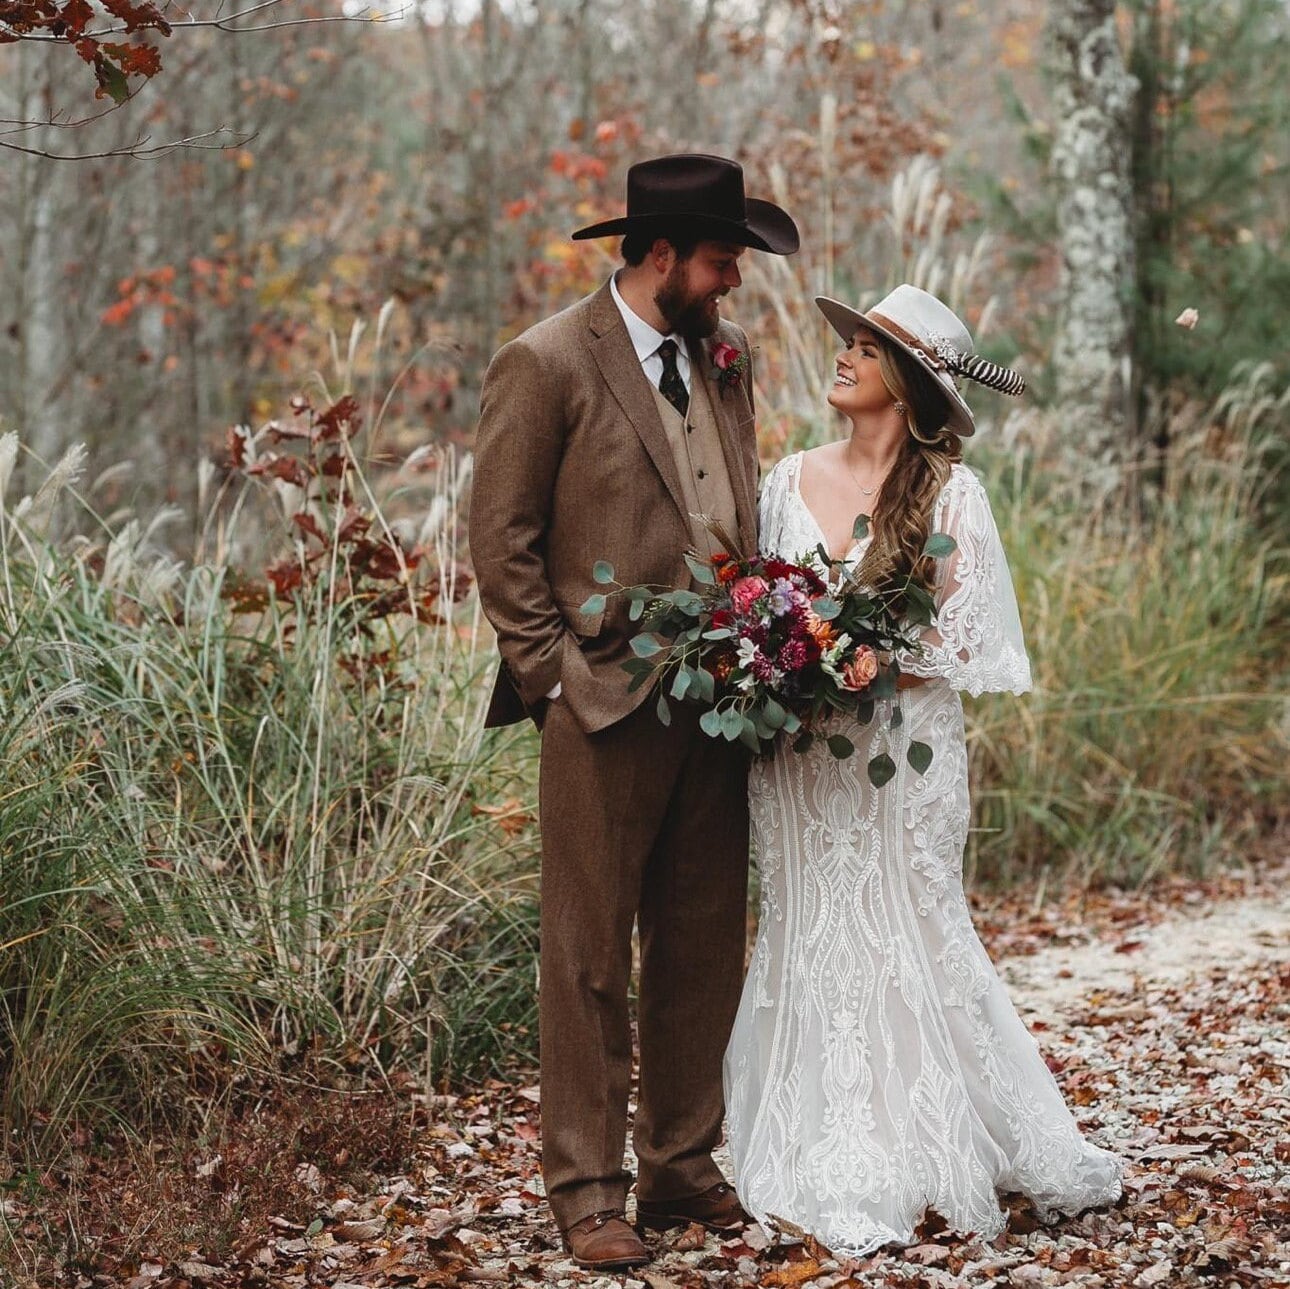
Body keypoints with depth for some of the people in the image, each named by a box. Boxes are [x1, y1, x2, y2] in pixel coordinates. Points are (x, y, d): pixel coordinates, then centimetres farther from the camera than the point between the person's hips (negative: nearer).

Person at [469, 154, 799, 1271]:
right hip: (607, 711, -6)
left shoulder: (729, 354, 13)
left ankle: (683, 1166, 22)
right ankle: (587, 1191, 7)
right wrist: (555, 678, -10)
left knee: (704, 950, 11)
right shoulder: (546, 364, -7)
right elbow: (501, 539, -6)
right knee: (592, 960, 0)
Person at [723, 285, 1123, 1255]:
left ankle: (905, 1162, 13)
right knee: (812, 944, 6)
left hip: (902, 747, -4)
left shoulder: (950, 492, -5)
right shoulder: (793, 480, 8)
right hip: (802, 758, 4)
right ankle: (833, 1166, 14)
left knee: (903, 940, 1)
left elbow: (966, 640, -6)